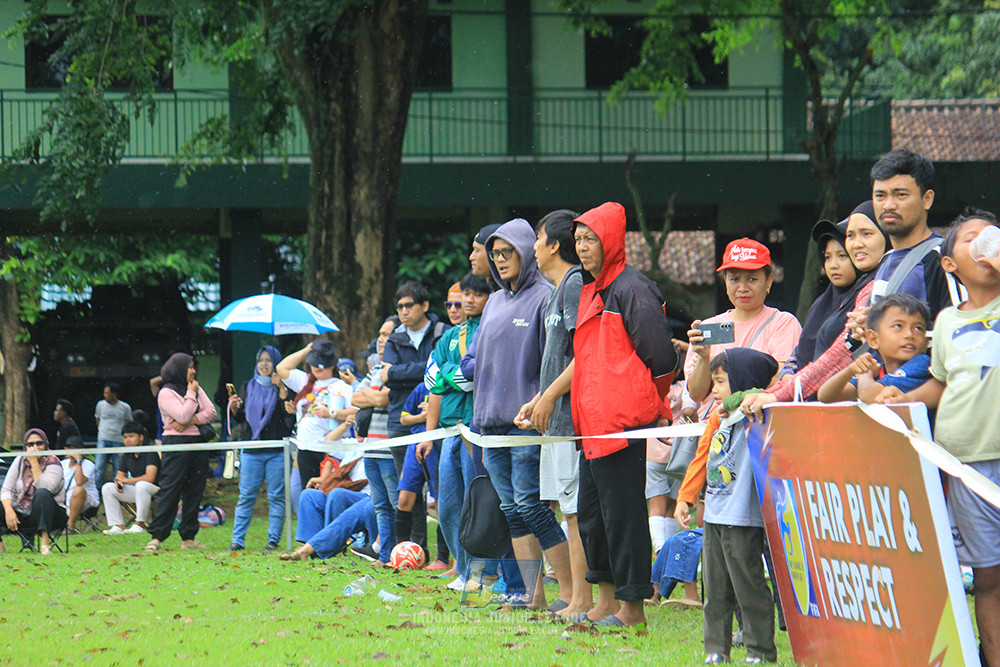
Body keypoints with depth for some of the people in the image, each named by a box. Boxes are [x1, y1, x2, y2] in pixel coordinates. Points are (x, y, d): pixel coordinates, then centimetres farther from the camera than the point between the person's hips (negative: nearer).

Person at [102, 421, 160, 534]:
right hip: (136, 491, 8)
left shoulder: (150, 453, -14)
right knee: (107, 488, -4)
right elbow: (120, 474, 15)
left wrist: (126, 480, -14)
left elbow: (149, 478, -24)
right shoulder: (126, 456, 9)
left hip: (154, 491, -8)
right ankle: (118, 526, -12)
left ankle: (140, 524, -32)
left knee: (141, 485, -40)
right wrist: (118, 481, -12)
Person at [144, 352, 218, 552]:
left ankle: (188, 537, 8)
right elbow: (183, 416, -17)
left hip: (198, 442, 7)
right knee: (169, 490, -11)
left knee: (194, 491, 4)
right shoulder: (166, 393, -5)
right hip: (176, 444, -7)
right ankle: (157, 537, -11)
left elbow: (211, 413, 4)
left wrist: (189, 422, -10)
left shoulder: (197, 389, 15)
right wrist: (191, 394, -6)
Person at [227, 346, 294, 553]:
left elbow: (289, 412, -11)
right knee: (246, 496, 0)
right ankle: (238, 540, 2)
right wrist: (234, 407, -7)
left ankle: (273, 539, 3)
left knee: (277, 496, -2)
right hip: (252, 450, 3)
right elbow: (240, 418, 13)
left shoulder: (282, 387, 4)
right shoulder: (248, 387, 14)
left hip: (277, 451, -3)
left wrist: (281, 388, -18)